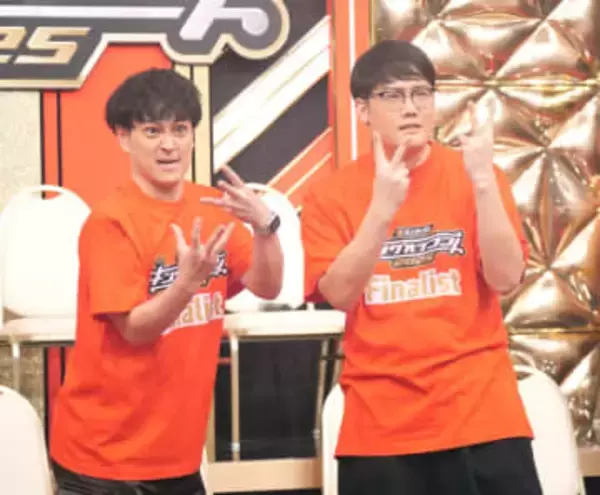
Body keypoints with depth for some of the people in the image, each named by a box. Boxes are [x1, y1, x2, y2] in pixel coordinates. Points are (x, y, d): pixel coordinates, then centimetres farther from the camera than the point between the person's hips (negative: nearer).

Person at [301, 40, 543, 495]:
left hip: (480, 411, 0)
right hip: (380, 422, 0)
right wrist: (382, 208, -18)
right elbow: (340, 294, -8)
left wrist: (482, 181, -17)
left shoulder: (476, 175, 2)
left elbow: (505, 279, -8)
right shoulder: (331, 194, 2)